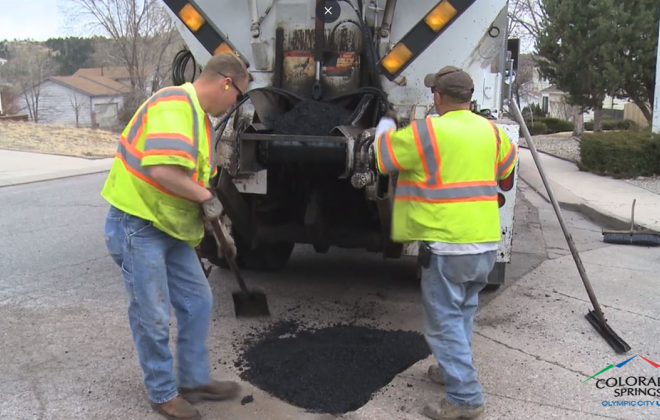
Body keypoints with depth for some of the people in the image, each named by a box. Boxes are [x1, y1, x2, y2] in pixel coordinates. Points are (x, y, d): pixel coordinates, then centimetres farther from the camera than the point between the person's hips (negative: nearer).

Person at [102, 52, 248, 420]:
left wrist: (214, 230, 20)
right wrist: (207, 197, -19)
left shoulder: (201, 116, 13)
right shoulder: (174, 104, -21)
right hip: (137, 226, -10)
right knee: (154, 317, 2)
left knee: (198, 302, 14)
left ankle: (195, 381, 28)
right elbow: (163, 170, -34)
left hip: (171, 228, 10)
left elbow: (195, 175, 20)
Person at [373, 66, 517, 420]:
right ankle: (453, 369, 39)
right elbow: (507, 161, 27)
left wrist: (385, 129, 22)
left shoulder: (426, 132, -12)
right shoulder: (490, 130, 8)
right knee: (462, 313, 23)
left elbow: (382, 154, 1)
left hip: (447, 246, -7)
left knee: (444, 321, 1)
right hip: (486, 243, 7)